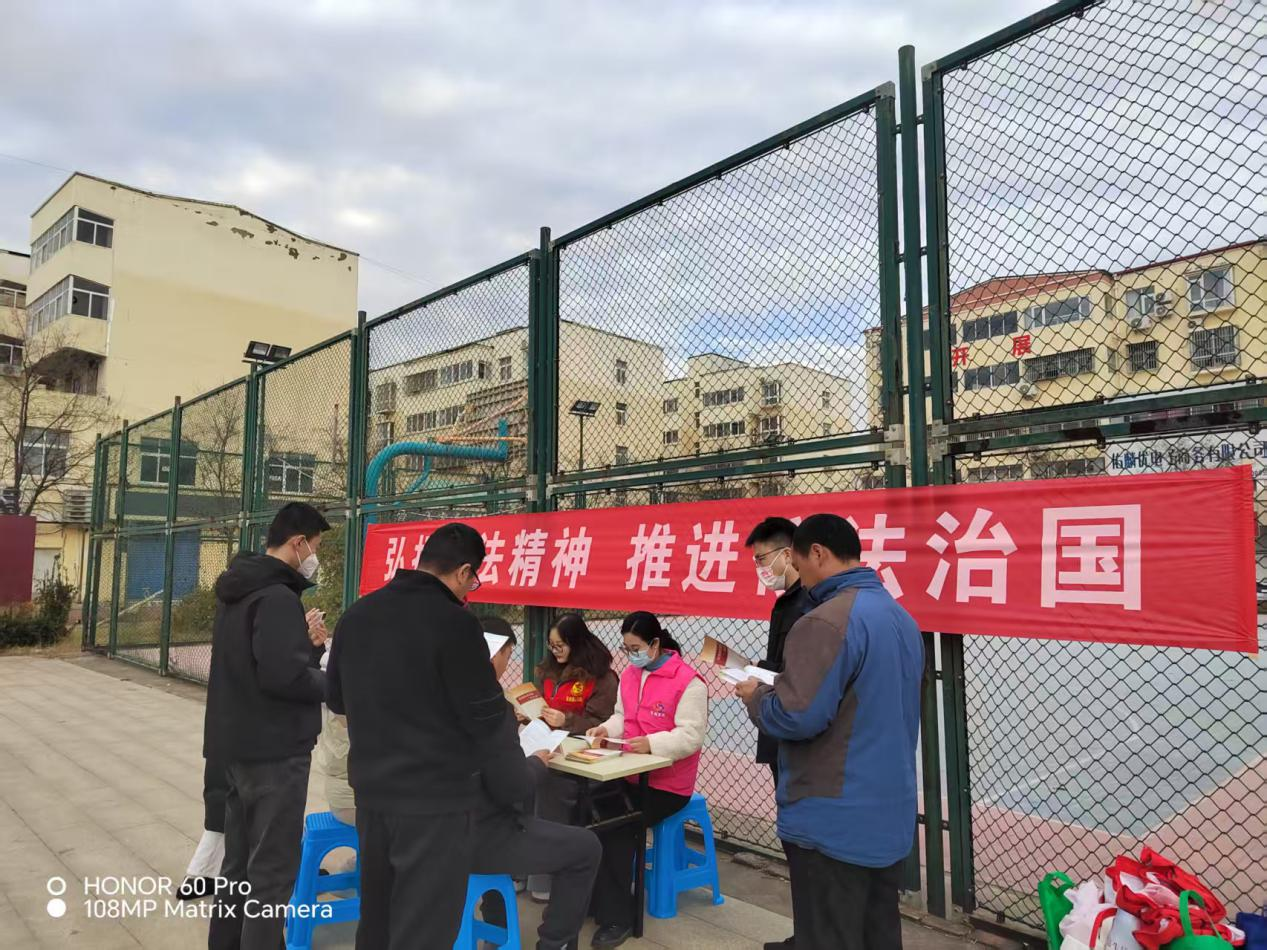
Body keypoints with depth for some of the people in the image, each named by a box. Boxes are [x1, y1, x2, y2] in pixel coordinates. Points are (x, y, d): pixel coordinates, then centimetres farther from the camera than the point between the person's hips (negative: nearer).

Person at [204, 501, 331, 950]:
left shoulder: (236, 589, 11)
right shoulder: (278, 597, -21)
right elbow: (283, 676, -29)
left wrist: (300, 638, 8)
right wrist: (335, 680, -13)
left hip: (237, 744, 10)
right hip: (274, 749, -10)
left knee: (239, 861, 20)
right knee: (272, 870, -1)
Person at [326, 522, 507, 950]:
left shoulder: (356, 614, 4)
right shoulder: (456, 622, -18)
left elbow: (337, 700, 15)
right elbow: (486, 718, -14)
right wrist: (495, 695, 6)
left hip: (369, 788, 7)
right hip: (435, 796, -7)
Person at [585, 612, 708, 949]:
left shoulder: (687, 681, -15)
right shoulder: (629, 674, 10)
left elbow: (691, 736, -20)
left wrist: (651, 743, -31)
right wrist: (607, 728, -4)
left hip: (667, 784, -6)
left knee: (616, 825, -22)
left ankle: (616, 916, -6)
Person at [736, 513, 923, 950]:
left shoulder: (826, 621, -20)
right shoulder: (901, 617, 10)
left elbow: (796, 716, -26)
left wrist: (755, 695, -5)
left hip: (834, 824, -9)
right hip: (889, 817, 9)